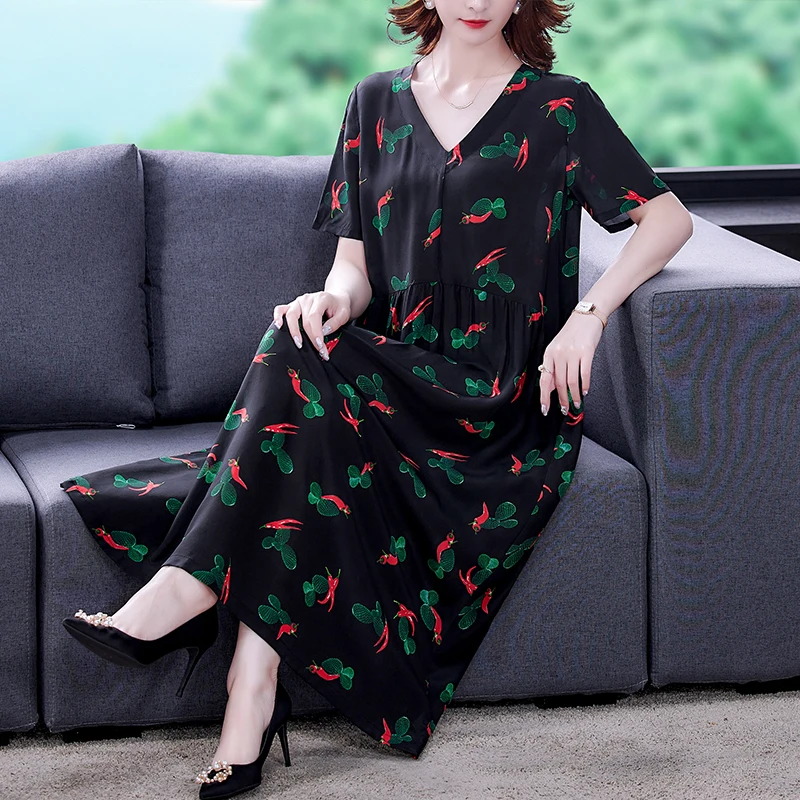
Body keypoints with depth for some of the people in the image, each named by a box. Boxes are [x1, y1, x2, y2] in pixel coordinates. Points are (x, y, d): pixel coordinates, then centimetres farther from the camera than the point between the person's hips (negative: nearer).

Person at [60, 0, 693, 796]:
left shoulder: (558, 108, 2)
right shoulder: (377, 103, 13)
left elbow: (668, 217, 3)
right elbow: (356, 264, 9)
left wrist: (586, 316, -9)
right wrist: (336, 298, -15)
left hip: (502, 403, -4)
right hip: (395, 387, 4)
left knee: (299, 360, -28)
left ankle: (182, 591, -31)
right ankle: (252, 699, -34)